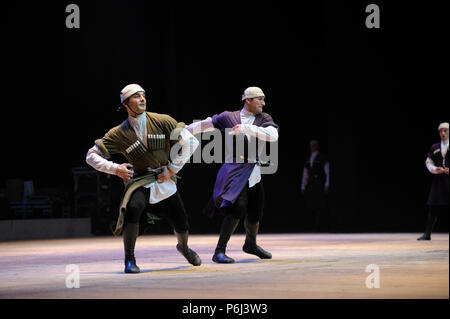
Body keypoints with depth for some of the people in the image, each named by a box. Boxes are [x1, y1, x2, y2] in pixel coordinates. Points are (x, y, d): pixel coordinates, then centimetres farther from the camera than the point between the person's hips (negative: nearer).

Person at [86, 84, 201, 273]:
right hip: (140, 182, -2)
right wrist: (115, 168, -20)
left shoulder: (162, 121, -6)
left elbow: (191, 142, -6)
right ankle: (129, 259, -21)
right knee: (133, 208, -34)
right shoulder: (119, 133, -7)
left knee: (182, 226, 7)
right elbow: (92, 156, -5)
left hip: (165, 182, 2)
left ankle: (183, 247, 45)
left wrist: (172, 168, -9)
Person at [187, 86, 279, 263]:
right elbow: (204, 124, 10)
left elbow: (273, 135, -12)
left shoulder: (264, 119, 7)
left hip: (254, 174, 5)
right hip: (235, 170, -5)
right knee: (237, 208, -23)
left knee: (255, 213, 15)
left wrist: (247, 128, -21)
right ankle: (219, 251, -20)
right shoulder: (229, 117, 1)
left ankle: (250, 244, 44)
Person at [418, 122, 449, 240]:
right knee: (433, 207, 0)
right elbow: (428, 162, 15)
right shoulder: (434, 148, 13)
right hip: (438, 179, 3)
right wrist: (435, 169, -4)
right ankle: (427, 234, 2)